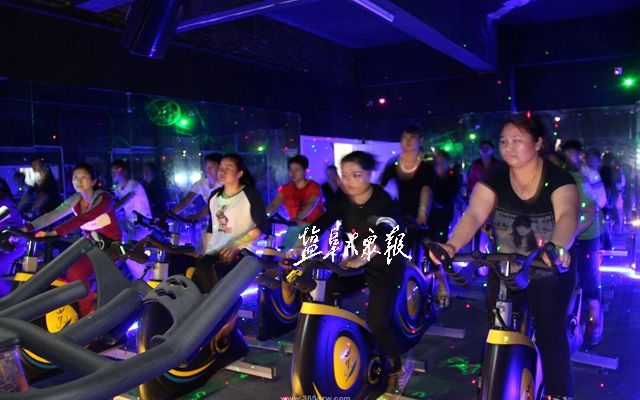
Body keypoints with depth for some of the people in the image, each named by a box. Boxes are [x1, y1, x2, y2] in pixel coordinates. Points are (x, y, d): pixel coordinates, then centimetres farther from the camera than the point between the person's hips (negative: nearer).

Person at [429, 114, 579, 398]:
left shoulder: (558, 177, -15)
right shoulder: (494, 178, -8)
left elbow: (568, 216, -33)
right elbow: (473, 215, -23)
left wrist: (557, 248, -56)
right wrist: (451, 246, -42)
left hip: (550, 271, -2)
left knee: (550, 334, -3)